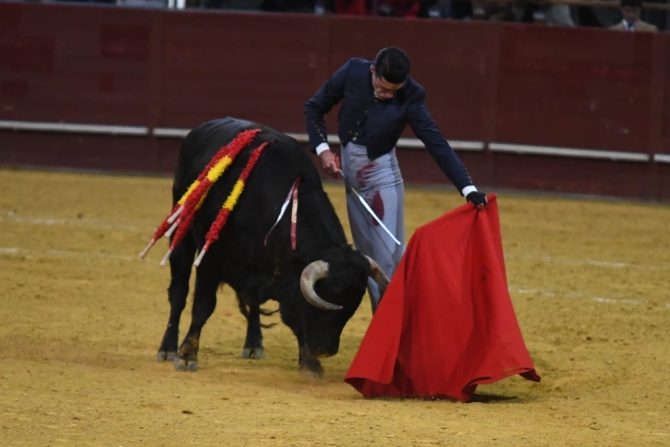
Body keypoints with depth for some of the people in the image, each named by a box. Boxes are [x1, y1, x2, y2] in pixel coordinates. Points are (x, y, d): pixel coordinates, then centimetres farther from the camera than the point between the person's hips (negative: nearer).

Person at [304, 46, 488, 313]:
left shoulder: (410, 96, -19)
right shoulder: (352, 72, -13)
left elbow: (436, 143, -22)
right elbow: (314, 108, 0)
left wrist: (468, 189, -29)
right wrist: (322, 149, -13)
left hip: (381, 170, -3)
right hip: (348, 169, 3)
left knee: (389, 255, -10)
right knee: (366, 255, 8)